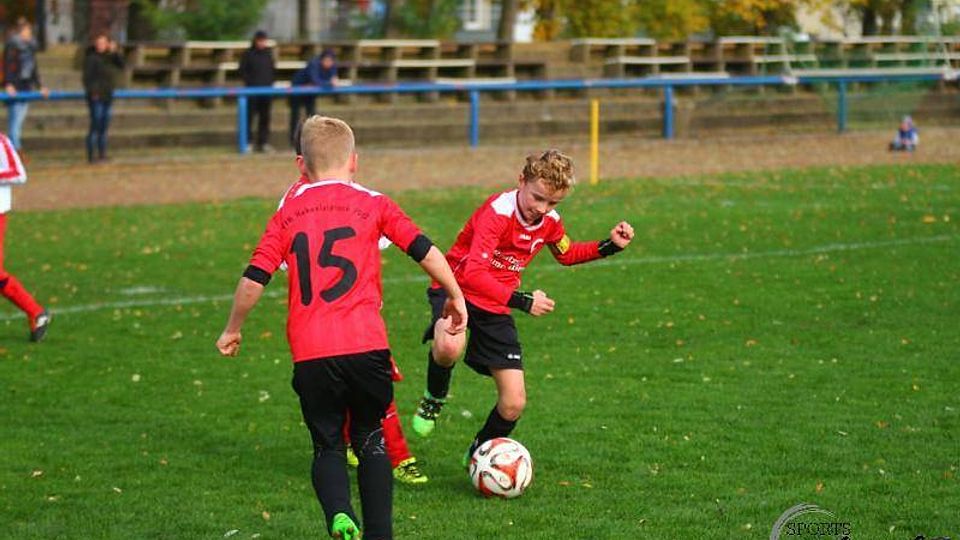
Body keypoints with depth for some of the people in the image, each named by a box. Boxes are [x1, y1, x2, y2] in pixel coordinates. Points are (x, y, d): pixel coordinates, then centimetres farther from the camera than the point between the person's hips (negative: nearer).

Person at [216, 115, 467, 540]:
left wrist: (232, 330, 19)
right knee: (370, 439, 17)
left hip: (310, 353, 0)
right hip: (366, 344, 0)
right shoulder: (373, 204, 6)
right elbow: (425, 252, 4)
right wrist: (456, 297, 18)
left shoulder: (287, 214, 8)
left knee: (327, 445, 12)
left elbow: (253, 280, 5)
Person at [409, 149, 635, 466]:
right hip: (457, 288, -6)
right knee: (450, 348, -41)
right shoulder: (497, 212, -25)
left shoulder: (550, 222, -3)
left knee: (514, 402, -3)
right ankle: (434, 399, -6)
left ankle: (479, 455, 27)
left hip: (496, 307, 6)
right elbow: (474, 274, -34)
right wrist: (522, 302, -37)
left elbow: (566, 254, 22)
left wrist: (608, 247, 7)